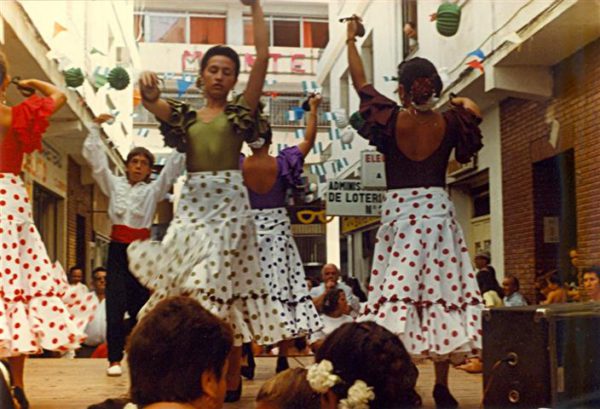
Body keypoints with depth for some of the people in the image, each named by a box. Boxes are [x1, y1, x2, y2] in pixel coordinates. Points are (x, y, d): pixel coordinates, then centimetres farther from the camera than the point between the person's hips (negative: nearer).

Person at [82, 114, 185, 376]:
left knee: (140, 304, 4)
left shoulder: (154, 189, 10)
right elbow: (95, 158, 11)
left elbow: (175, 165, 5)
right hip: (118, 247, 0)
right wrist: (95, 128, 9)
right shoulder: (114, 184, 12)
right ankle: (114, 359, -5)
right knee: (116, 303, -8)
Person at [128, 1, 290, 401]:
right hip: (192, 202, 3)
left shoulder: (241, 111, 8)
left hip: (229, 201, -3)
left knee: (224, 285, -8)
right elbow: (153, 105, -6)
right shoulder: (184, 115, 15)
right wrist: (150, 94, -29)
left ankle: (230, 380, -2)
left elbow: (263, 55, 0)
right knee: (191, 286, -2)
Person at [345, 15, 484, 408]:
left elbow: (360, 81, 11)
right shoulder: (449, 122, 1)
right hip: (438, 211, 2)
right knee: (442, 290, 4)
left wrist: (351, 40, 22)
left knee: (397, 291, -2)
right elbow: (474, 111, 24)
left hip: (400, 212, -2)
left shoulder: (392, 118, -3)